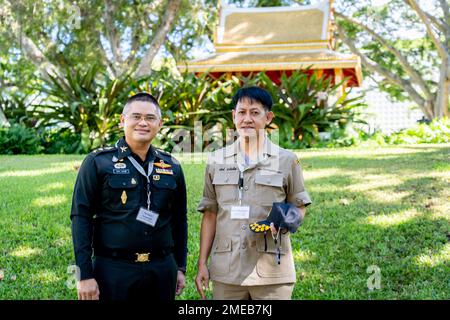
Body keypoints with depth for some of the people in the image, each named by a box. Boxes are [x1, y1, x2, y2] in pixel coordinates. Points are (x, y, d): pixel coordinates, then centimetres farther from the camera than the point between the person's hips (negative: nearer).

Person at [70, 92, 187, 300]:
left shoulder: (172, 167, 8)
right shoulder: (97, 162, -3)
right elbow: (81, 218, -5)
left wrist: (180, 267, 12)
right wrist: (85, 275, -9)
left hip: (162, 271, 4)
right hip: (113, 270, -3)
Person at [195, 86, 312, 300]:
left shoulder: (287, 160, 3)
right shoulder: (216, 161, 9)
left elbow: (299, 207, 9)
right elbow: (210, 214, 11)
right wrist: (202, 263, 7)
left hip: (271, 272, -2)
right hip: (226, 272, 2)